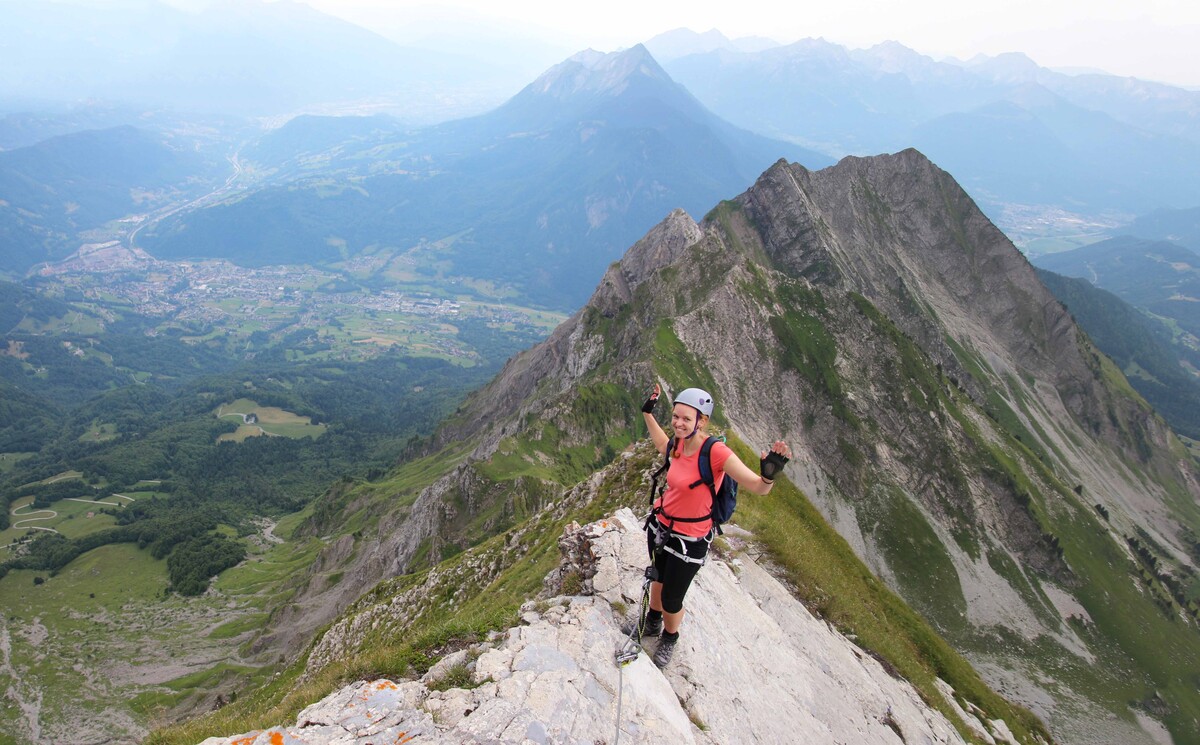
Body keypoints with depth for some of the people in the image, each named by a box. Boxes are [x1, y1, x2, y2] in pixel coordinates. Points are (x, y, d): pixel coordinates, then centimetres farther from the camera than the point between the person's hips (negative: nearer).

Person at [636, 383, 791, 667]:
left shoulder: (716, 452, -29)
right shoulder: (680, 443, -9)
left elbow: (758, 487, -29)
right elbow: (664, 446, 17)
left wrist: (769, 474, -51)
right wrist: (647, 412, 17)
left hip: (689, 539, -6)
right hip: (660, 523, 6)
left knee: (671, 600, 10)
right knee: (658, 578, 28)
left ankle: (669, 639, 44)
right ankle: (652, 623, 58)